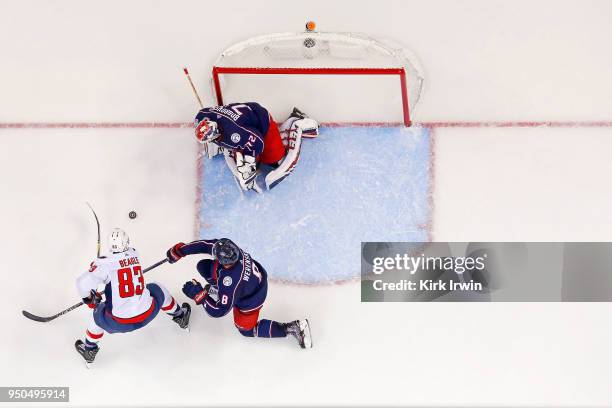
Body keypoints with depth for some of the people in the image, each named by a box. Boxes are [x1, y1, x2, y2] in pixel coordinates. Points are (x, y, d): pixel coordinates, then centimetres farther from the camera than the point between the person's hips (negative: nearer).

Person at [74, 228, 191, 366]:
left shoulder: (105, 263, -15)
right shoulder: (135, 255, -1)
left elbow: (83, 283, -23)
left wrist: (89, 298, -3)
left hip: (120, 323, -3)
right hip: (147, 315, 3)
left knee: (98, 312, 29)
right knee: (158, 290, 32)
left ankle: (89, 350, 44)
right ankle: (180, 317, 52)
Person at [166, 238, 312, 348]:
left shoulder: (229, 281, -44)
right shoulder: (227, 247, -29)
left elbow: (221, 311, -34)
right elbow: (205, 244, -10)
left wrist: (199, 295, -28)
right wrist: (179, 250, -6)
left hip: (249, 300, -7)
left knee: (246, 330, 18)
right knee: (203, 266, 6)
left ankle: (293, 328, 8)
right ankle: (216, 289, 38)